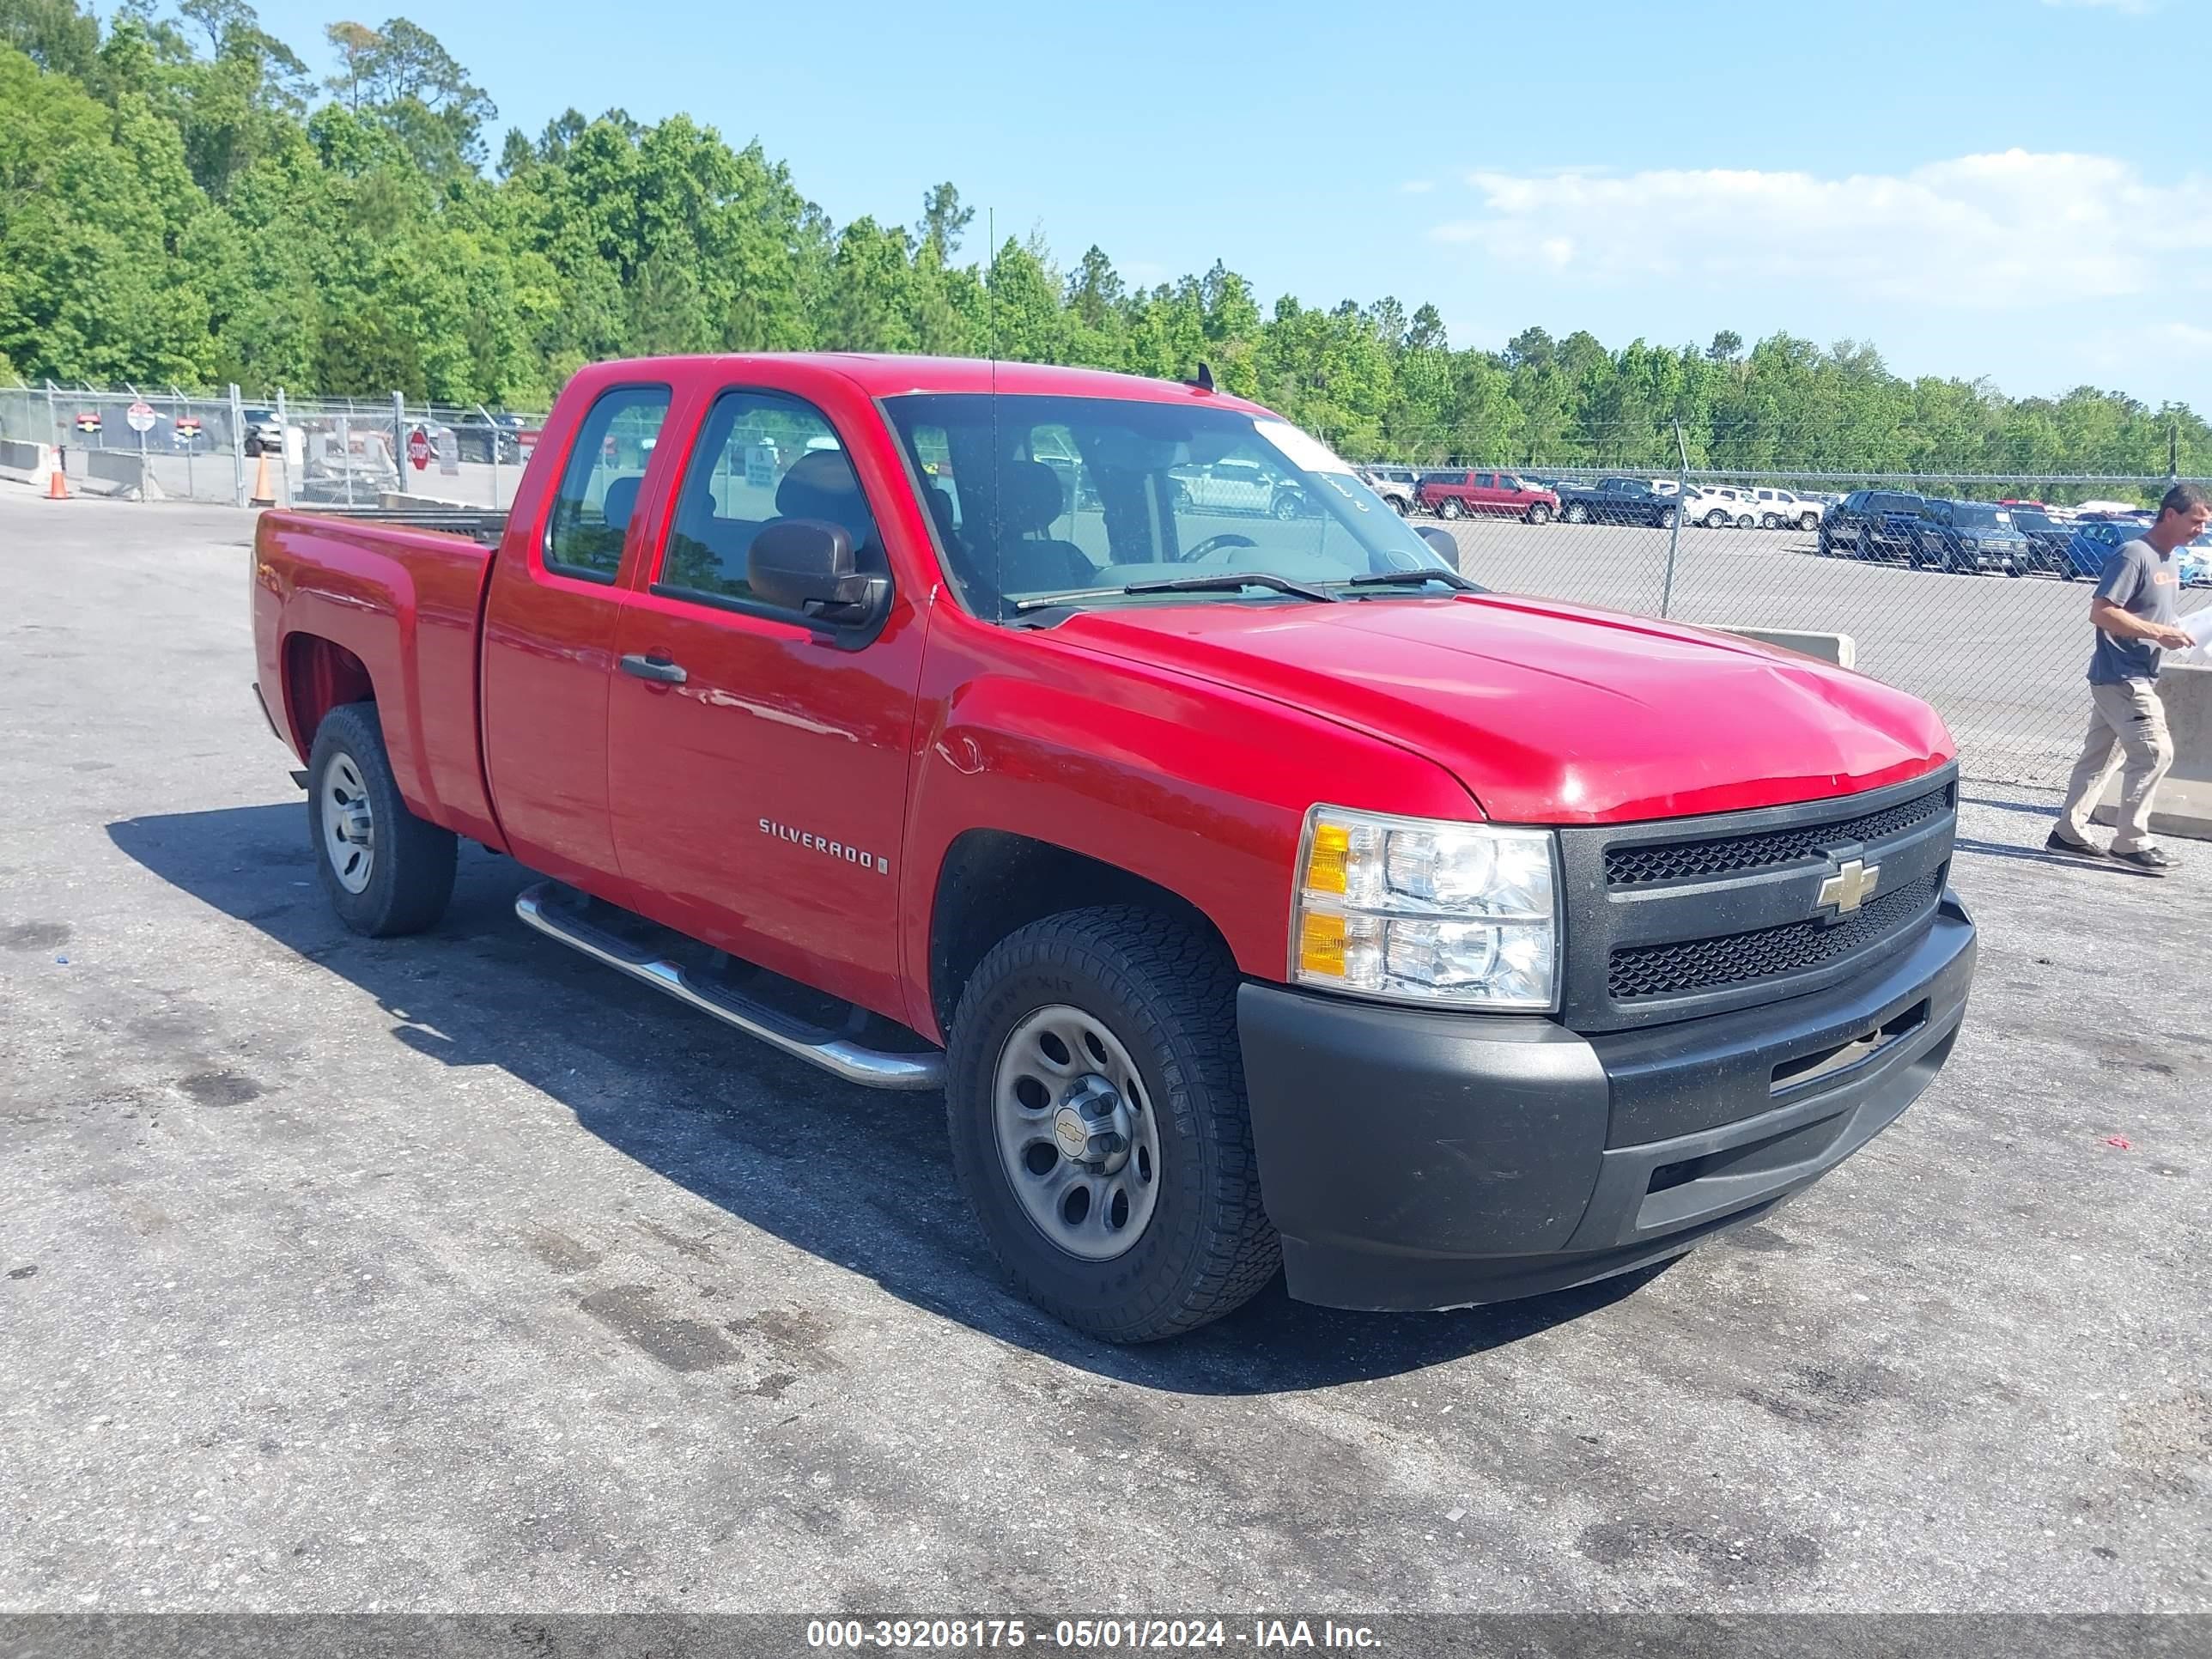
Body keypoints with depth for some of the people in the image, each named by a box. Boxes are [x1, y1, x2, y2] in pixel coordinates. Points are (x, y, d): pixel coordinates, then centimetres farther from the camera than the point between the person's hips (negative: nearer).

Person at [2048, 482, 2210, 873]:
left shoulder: (2168, 561, 15)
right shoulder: (2134, 555, -14)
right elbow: (2101, 612, -21)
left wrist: (2177, 632, 7)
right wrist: (2158, 633, -21)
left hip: (2136, 677, 10)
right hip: (2121, 677, -10)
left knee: (2100, 754, 11)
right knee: (2154, 752, -10)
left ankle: (2069, 832, 17)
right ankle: (2131, 843, -3)